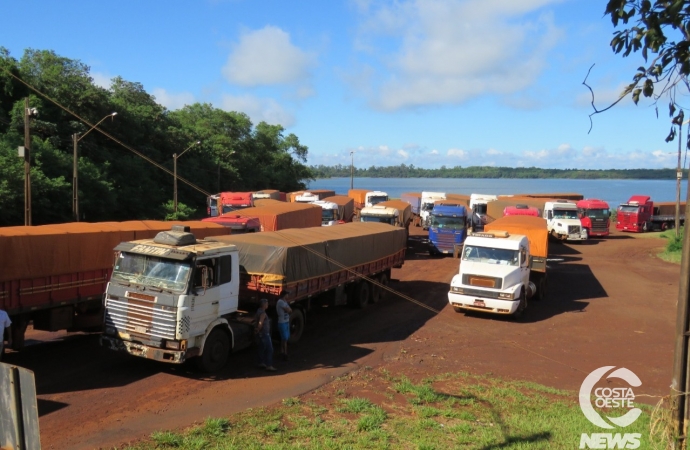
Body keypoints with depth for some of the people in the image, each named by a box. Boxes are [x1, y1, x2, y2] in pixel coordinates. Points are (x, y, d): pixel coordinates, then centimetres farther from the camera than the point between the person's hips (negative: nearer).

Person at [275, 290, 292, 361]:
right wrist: (288, 309, 1)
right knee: (285, 338, -5)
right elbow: (288, 310, -19)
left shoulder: (284, 301, 12)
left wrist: (288, 310, -10)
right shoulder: (280, 302, -18)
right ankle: (285, 353, 2)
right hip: (282, 323, -9)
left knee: (284, 338, 16)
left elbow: (290, 311, 9)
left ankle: (282, 352, 26)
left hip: (286, 322, 9)